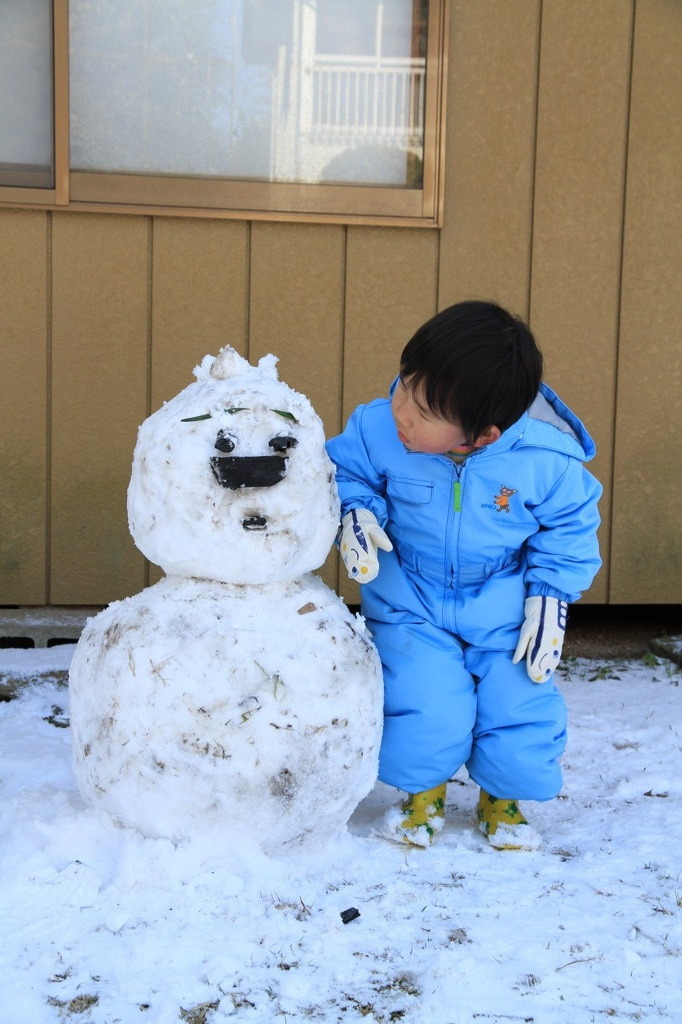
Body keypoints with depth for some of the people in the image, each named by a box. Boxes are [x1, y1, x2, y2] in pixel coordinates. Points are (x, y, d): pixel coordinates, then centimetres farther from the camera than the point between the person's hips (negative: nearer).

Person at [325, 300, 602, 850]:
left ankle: (502, 797, 32)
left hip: (507, 610, 0)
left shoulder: (547, 460, -24)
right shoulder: (377, 429, -23)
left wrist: (551, 597, -10)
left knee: (519, 705, -2)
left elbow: (569, 525, -6)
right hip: (410, 603, 0)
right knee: (423, 709, -12)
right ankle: (423, 791, 23)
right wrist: (356, 514, -23)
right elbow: (345, 471, -3)